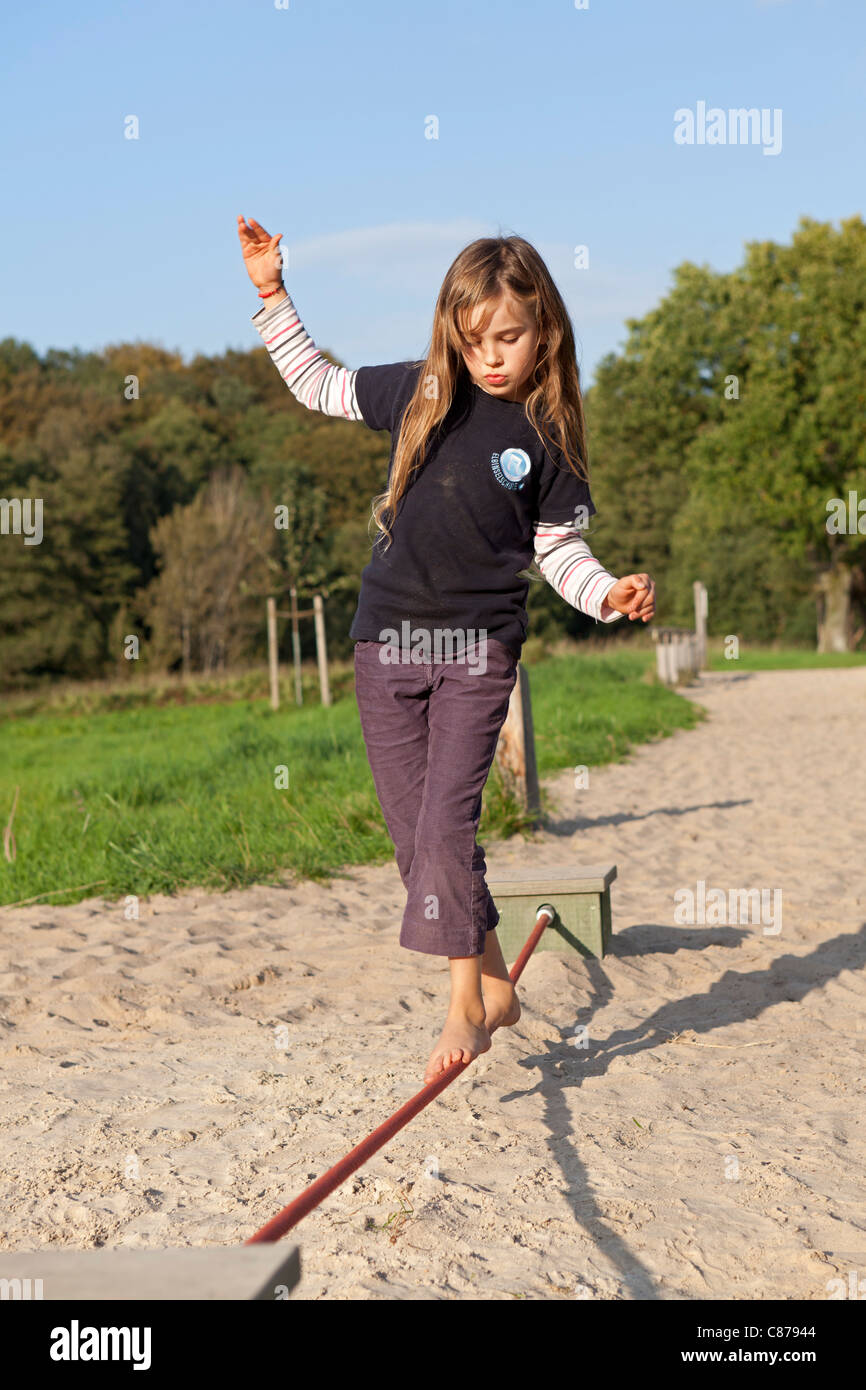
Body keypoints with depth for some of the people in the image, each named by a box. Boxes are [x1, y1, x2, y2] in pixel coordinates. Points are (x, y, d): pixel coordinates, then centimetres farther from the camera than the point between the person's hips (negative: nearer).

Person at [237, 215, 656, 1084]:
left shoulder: (547, 437, -2)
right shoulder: (419, 392, 4)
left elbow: (559, 549, 1)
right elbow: (317, 385, 16)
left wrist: (610, 595, -18)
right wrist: (273, 293, 11)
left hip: (479, 648, -3)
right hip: (387, 638, 4)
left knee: (445, 824, -13)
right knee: (414, 833, 6)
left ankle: (466, 1003, 1)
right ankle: (493, 982, 20)